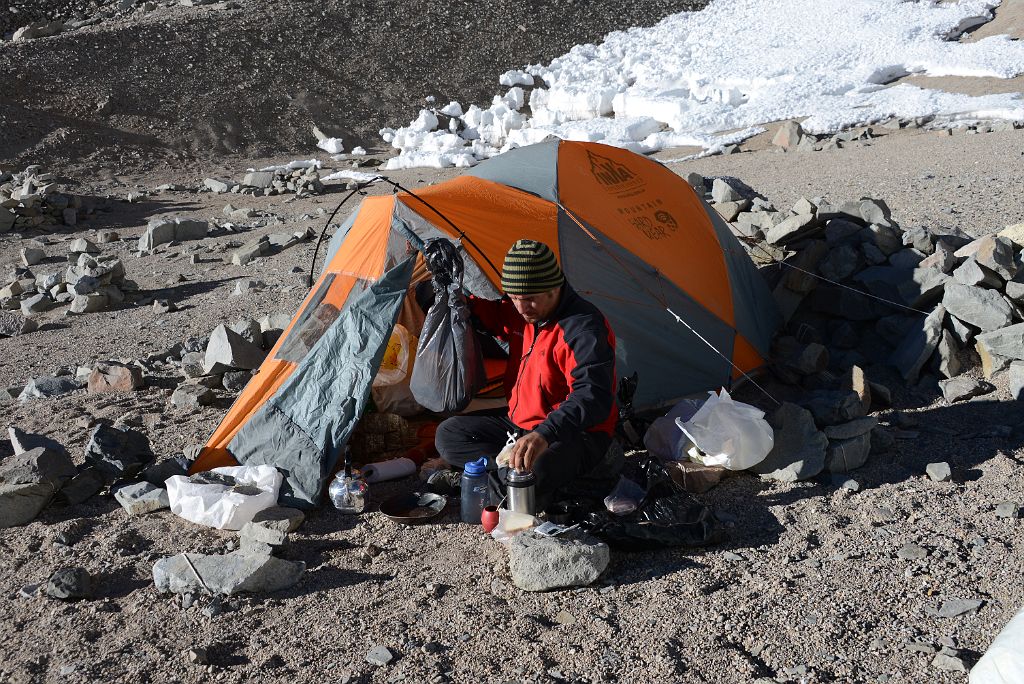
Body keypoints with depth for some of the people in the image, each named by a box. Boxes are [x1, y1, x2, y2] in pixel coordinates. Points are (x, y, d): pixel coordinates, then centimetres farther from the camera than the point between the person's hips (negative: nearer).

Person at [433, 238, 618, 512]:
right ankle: (514, 467, -11)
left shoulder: (583, 328, -28)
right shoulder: (520, 313, -1)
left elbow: (593, 398, -40)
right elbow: (487, 315, 23)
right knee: (447, 435, 4)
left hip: (575, 434, -9)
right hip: (519, 422, 9)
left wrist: (545, 435, -54)